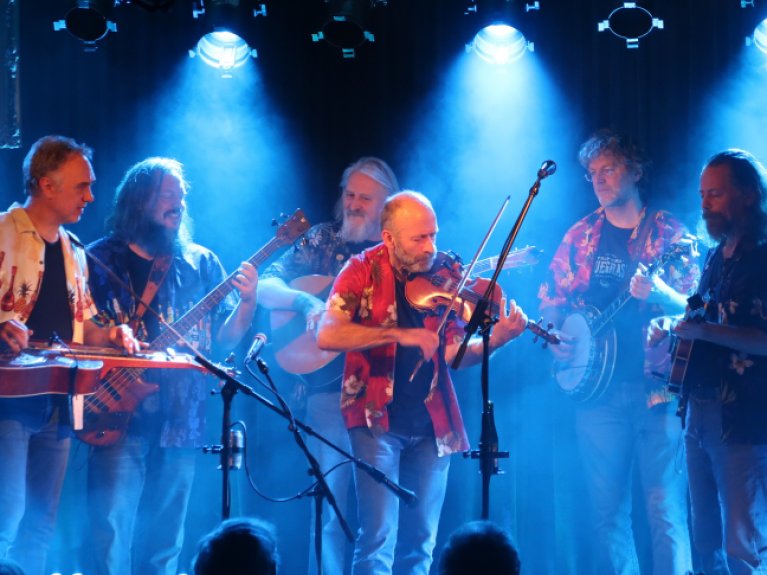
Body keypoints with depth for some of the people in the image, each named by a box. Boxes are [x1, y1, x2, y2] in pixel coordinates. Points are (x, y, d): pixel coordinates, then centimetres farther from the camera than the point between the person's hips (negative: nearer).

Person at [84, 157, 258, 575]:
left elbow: (224, 339, 10)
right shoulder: (102, 259, 5)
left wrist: (248, 300, -7)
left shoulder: (201, 264, 13)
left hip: (180, 423, 3)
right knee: (111, 540, -13)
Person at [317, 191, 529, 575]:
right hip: (377, 418, -4)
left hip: (430, 424, 4)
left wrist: (495, 341, -17)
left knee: (420, 541, 7)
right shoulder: (364, 272, -6)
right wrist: (397, 334, -29)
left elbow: (452, 354, 2)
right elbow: (327, 335, -20)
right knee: (379, 534, -13)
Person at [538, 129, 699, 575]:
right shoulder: (582, 237, 13)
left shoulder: (667, 233, 3)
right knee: (608, 509, 4)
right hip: (599, 387, 4)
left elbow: (694, 307, -2)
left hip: (658, 388, -4)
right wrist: (557, 341, 1)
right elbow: (551, 300, 20)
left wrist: (662, 295, -22)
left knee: (665, 508, -10)